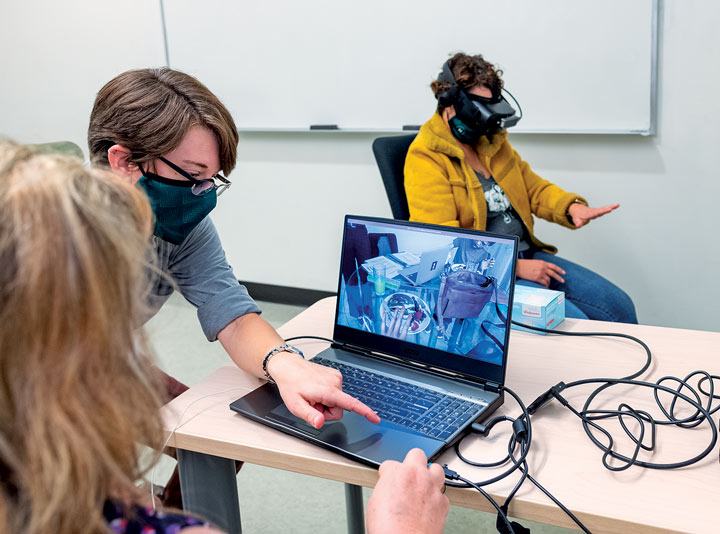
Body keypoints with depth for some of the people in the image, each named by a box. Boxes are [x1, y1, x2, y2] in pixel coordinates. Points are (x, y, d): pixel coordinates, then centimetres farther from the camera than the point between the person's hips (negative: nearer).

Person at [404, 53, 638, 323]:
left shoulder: (492, 140, 14)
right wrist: (514, 267, -21)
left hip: (529, 256, 8)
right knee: (573, 322, -24)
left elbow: (533, 187, 23)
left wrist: (571, 206, 0)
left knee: (619, 306, -2)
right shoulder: (426, 158, -12)